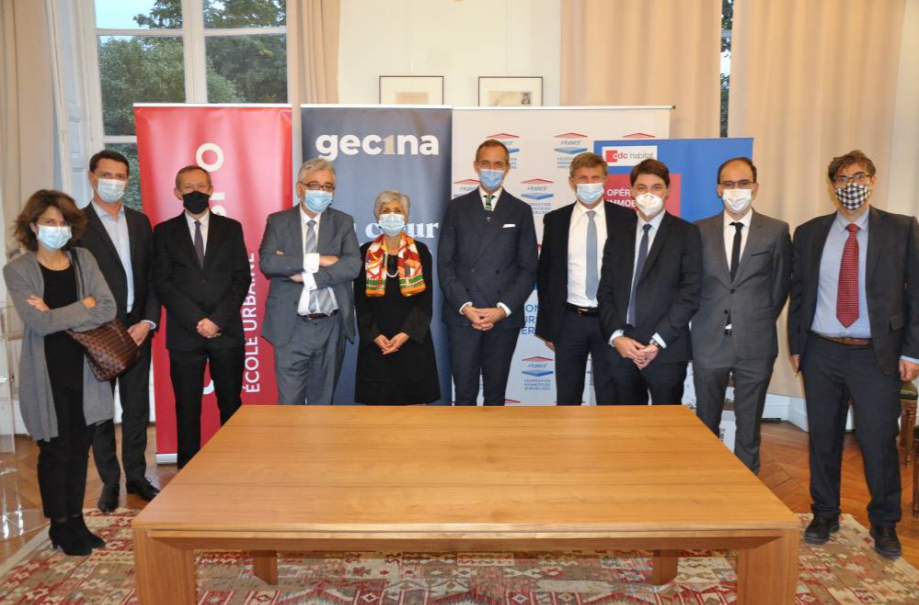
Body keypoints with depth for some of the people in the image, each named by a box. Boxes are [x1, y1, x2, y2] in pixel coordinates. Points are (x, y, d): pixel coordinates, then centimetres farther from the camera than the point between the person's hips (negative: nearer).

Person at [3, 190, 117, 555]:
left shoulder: (83, 260, 5)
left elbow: (108, 309, -7)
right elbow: (39, 323, -16)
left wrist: (58, 316, -14)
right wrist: (85, 305, -10)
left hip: (84, 369, 3)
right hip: (47, 374, -3)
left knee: (80, 449, 11)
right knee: (55, 451, 7)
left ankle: (76, 520, 26)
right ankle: (59, 526, 22)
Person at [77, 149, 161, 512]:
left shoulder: (140, 222, 10)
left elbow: (152, 276, 9)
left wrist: (148, 321, -3)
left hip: (137, 330, 4)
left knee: (137, 407, 11)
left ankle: (136, 476, 24)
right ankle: (110, 482, 20)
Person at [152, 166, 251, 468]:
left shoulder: (231, 228, 8)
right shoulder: (165, 231, 6)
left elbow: (241, 278, 2)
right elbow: (162, 283, -1)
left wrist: (218, 319, -10)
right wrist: (197, 321, -11)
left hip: (227, 331, 0)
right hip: (184, 334, 0)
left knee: (231, 404, 5)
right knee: (187, 408, 6)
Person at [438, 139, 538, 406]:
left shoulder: (521, 211, 7)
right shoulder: (457, 207, 7)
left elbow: (528, 268, 3)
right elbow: (445, 263, 3)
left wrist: (503, 309, -9)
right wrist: (464, 306, -9)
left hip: (504, 316, 0)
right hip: (461, 314, 0)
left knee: (495, 393, 9)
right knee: (464, 392, 2)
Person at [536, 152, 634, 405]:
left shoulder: (626, 218, 0)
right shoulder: (555, 220, 3)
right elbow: (545, 273, 7)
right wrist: (546, 325, 5)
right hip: (569, 321, 1)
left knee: (611, 399, 7)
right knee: (567, 400, 11)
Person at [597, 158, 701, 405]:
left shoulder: (686, 234, 2)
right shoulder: (618, 235, 12)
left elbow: (690, 293, -6)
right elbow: (605, 292, 9)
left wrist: (657, 342, -12)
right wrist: (616, 337, -6)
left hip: (667, 351, -3)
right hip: (622, 349, 3)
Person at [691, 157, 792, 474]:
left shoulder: (776, 231, 0)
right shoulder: (700, 231, 3)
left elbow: (780, 286, 8)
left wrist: (760, 322, 9)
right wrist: (707, 320, 5)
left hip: (755, 344, -1)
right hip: (709, 341, 1)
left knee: (749, 427, 9)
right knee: (705, 424, 12)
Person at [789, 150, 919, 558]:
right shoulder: (809, 233, 6)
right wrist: (796, 345, 6)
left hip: (877, 355, -2)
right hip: (821, 352, 2)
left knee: (879, 441, 2)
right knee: (822, 437, 10)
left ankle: (885, 523, 23)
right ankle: (824, 514, 27)